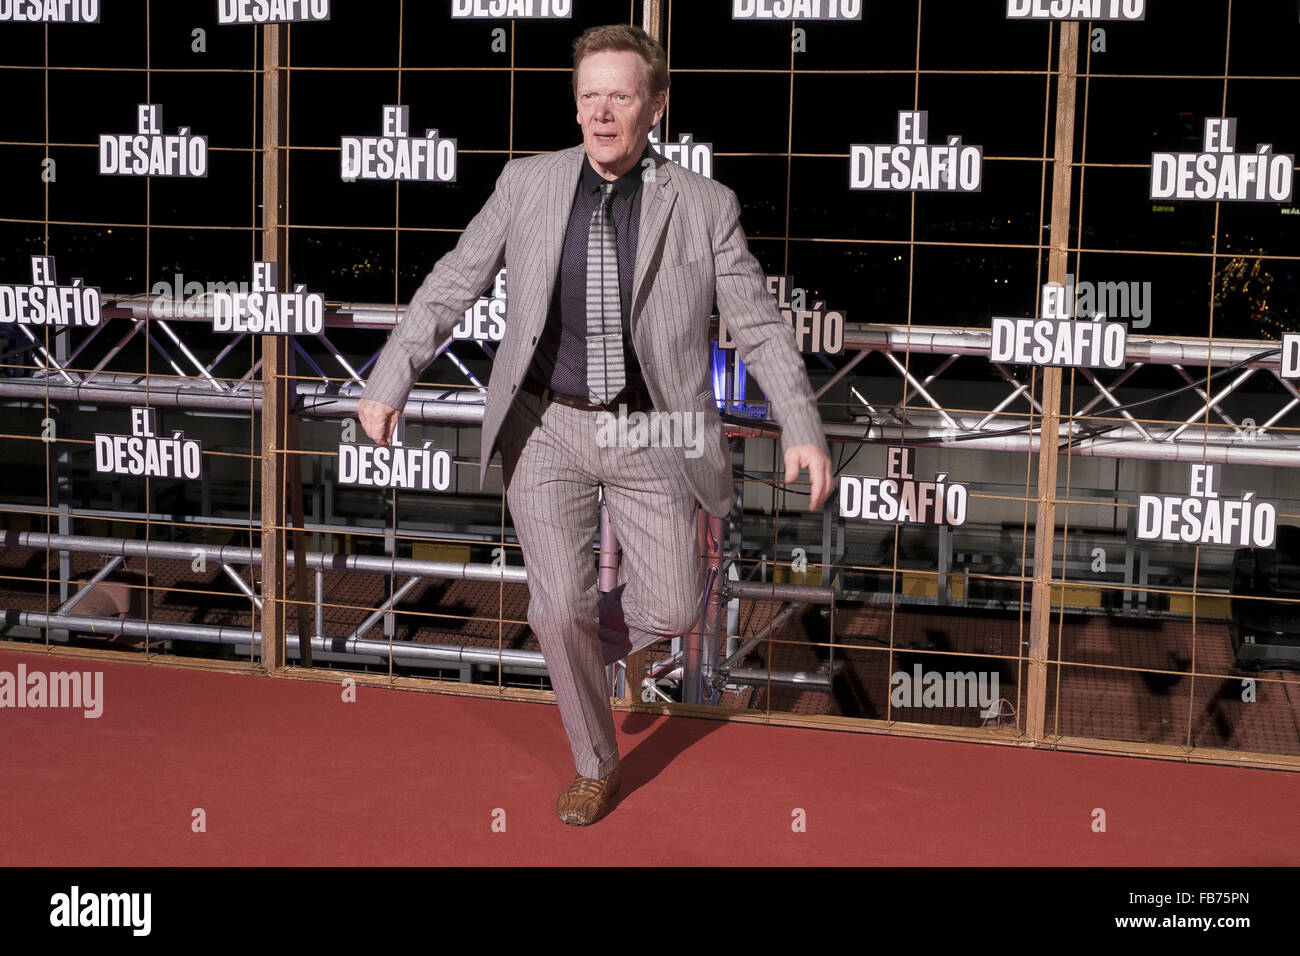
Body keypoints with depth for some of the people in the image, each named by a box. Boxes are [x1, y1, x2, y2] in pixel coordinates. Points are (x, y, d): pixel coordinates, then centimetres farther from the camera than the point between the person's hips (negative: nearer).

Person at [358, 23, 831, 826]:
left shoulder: (704, 205, -7)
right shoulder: (527, 184, -3)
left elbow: (760, 324, -4)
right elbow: (453, 286, 0)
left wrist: (804, 430, -14)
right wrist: (388, 383, -8)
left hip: (651, 434, 0)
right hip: (547, 428, 0)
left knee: (674, 612, 3)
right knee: (560, 609, -4)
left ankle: (596, 639, 39)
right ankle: (597, 765, 20)